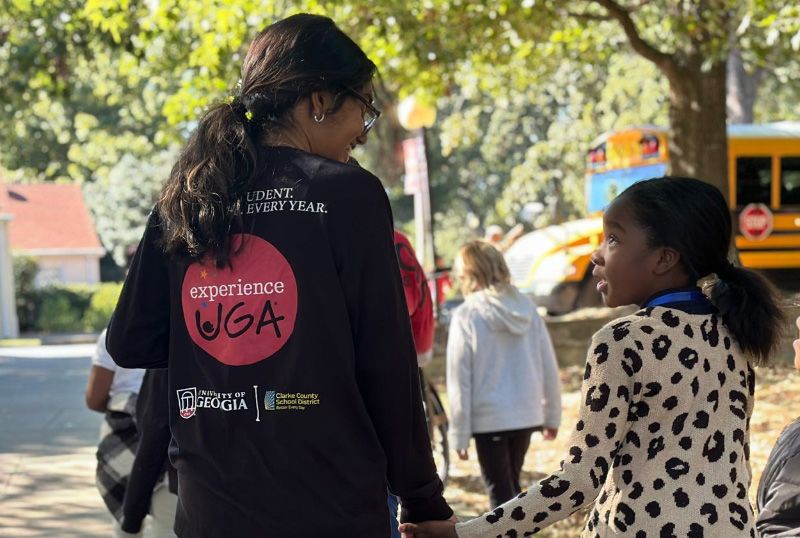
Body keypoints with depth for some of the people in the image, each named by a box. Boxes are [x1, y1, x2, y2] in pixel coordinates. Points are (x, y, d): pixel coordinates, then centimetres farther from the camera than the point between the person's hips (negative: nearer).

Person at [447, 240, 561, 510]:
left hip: (488, 419, -5)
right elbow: (549, 366, 5)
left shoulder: (467, 316, -12)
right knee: (511, 485, 22)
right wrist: (552, 415, 15)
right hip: (527, 415, 5)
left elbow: (459, 380, -10)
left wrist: (459, 434, -4)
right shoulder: (527, 308, 1)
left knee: (500, 492, 3)